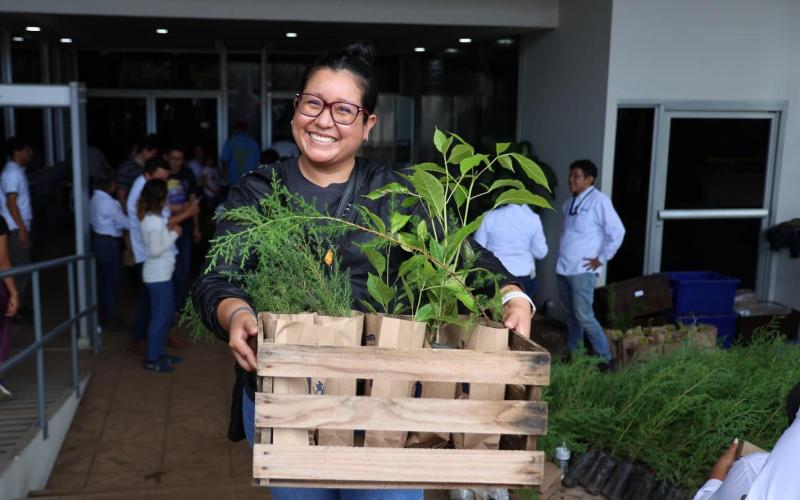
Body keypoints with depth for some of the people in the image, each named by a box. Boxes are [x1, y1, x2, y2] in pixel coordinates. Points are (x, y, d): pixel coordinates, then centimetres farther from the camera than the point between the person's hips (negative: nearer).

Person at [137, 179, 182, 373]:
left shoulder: (150, 217, 9)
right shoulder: (154, 221, -20)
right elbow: (156, 250, -23)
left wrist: (169, 230, 3)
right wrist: (174, 234, -16)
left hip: (161, 274, 10)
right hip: (158, 275, -10)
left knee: (167, 313, 19)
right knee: (160, 316, -2)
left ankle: (159, 352, 28)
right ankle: (151, 359, 6)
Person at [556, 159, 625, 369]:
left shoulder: (599, 201, -11)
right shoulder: (570, 202, 12)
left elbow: (617, 231, -14)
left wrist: (601, 258, -12)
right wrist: (562, 257, 13)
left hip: (583, 270, -7)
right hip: (564, 269, 7)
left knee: (584, 316, -7)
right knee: (571, 315, 14)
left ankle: (605, 358, 5)